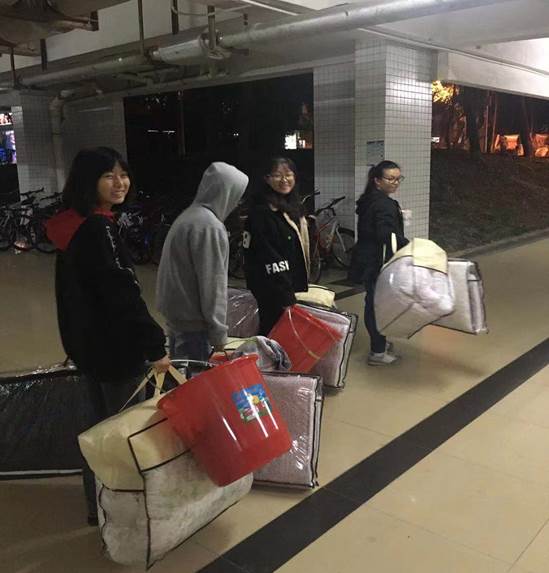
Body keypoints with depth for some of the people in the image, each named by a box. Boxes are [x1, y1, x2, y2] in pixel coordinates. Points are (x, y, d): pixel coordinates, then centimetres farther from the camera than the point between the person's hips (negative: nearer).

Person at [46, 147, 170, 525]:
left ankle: (99, 498, 40)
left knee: (101, 418, 23)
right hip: (112, 344, -10)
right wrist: (154, 344, -25)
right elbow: (122, 293, -28)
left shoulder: (75, 225, 9)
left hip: (87, 339, 10)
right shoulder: (97, 229, -22)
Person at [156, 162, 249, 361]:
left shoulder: (187, 216, 12)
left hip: (175, 315, 10)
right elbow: (212, 285, -19)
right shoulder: (210, 226, -18)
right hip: (193, 323, -10)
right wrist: (219, 333, -13)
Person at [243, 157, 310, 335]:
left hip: (290, 285, 9)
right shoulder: (262, 212, -18)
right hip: (272, 291, -9)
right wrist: (286, 298, -22)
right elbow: (268, 258, -23)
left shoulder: (291, 206, 11)